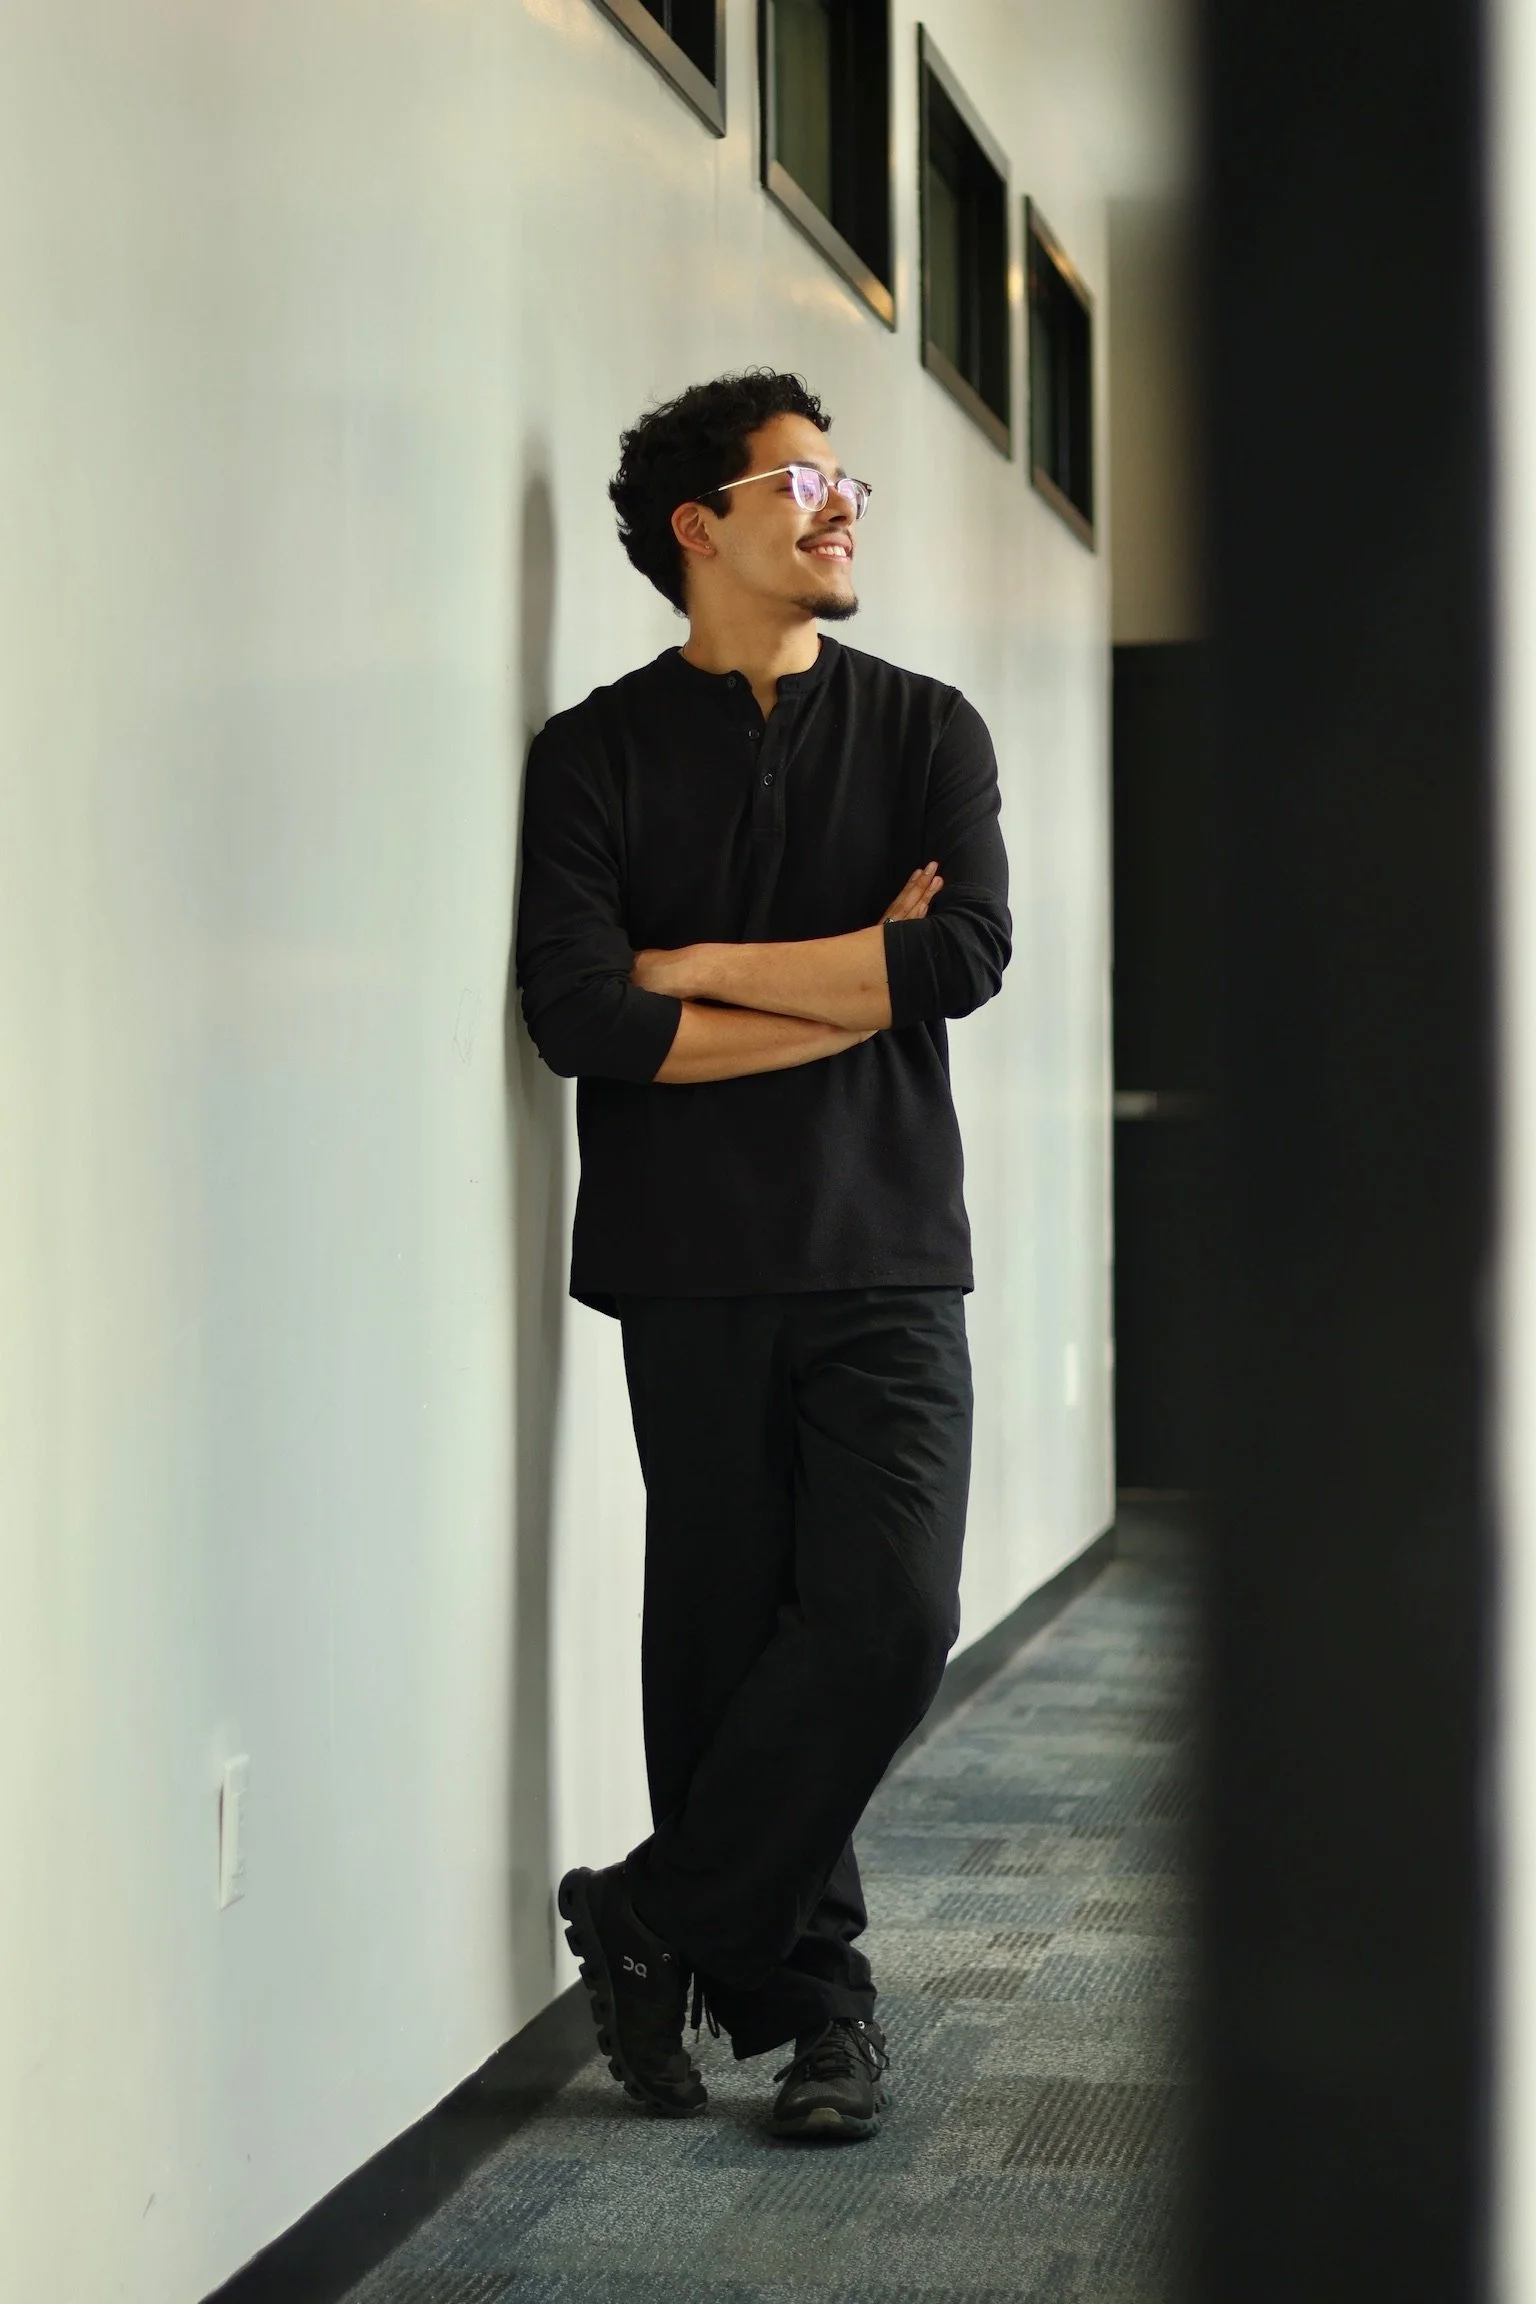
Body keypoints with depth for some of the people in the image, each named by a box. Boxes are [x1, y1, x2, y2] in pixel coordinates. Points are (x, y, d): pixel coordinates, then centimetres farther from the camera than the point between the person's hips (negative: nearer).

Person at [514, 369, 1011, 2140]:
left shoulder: (924, 730, 11)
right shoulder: (599, 753, 5)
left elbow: (969, 951, -7)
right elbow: (578, 1016, -9)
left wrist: (700, 966, -6)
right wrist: (854, 989, -6)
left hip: (887, 1255, 1)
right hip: (694, 1267, -1)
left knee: (891, 1610, -11)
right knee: (725, 1634, 1)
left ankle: (657, 1921, 3)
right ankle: (810, 1992, 14)